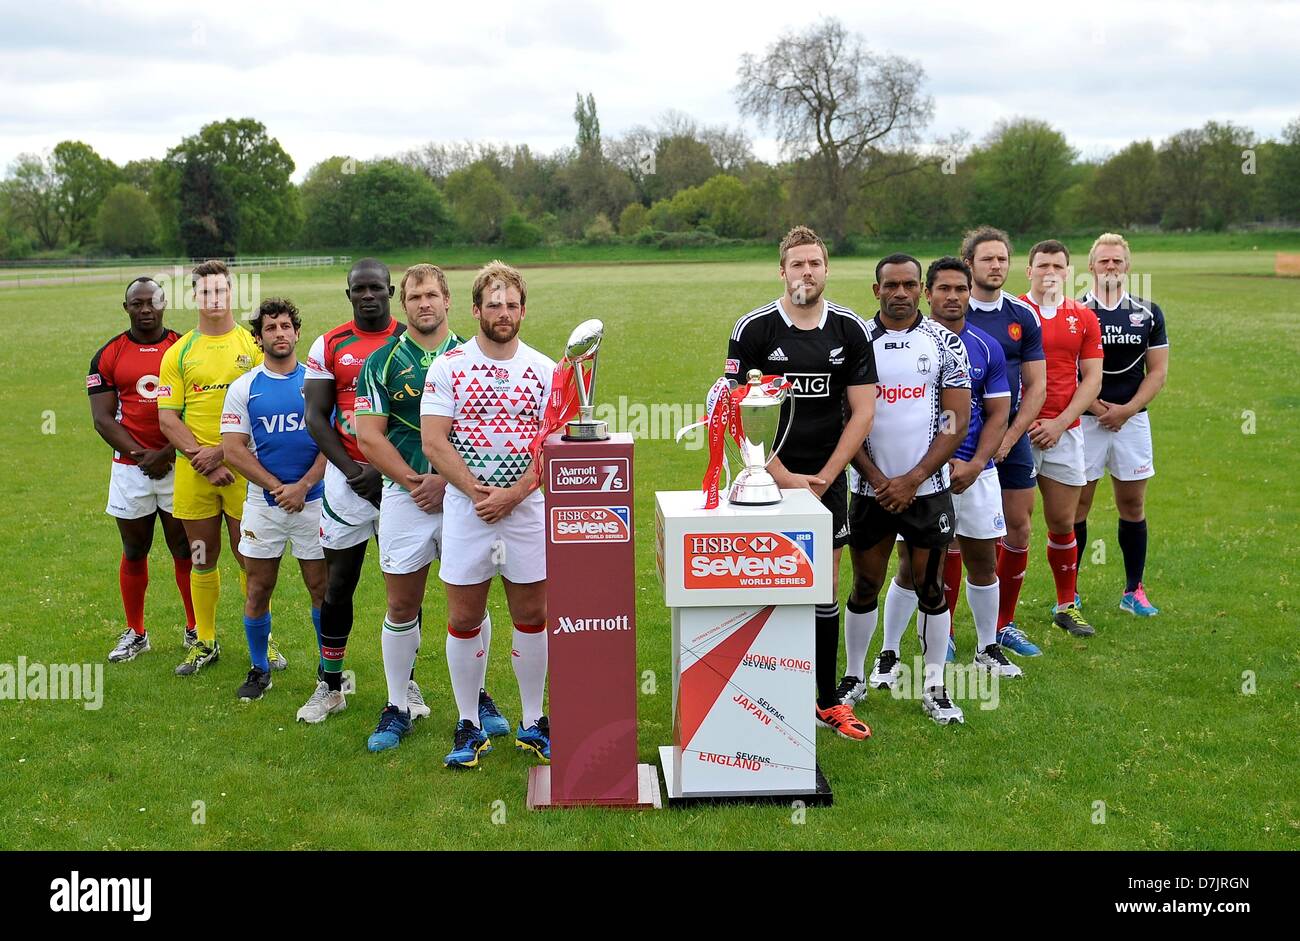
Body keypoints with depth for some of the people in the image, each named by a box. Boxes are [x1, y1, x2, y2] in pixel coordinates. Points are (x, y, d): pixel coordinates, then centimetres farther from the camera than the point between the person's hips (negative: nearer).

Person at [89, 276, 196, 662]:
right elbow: (102, 418, 0)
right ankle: (135, 633, 23)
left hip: (180, 466, -1)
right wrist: (140, 454, -11)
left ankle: (196, 630, 16)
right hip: (130, 468, 1)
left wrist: (168, 454, -11)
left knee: (185, 550, 3)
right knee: (134, 552, 10)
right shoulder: (108, 356, 4)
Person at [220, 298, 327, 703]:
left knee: (321, 587, 4)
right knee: (258, 589, 5)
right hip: (263, 503, 1)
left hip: (313, 500, -1)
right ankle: (259, 669, 21)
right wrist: (277, 487, -11)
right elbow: (233, 449, -2)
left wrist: (303, 485, -13)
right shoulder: (244, 387, 3)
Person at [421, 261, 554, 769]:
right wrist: (477, 492, -14)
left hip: (527, 508, 1)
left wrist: (511, 496, -12)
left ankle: (532, 723, 20)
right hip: (465, 511, -1)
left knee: (532, 616, 6)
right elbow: (434, 442, -6)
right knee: (464, 619, 3)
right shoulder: (447, 367, 0)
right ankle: (469, 726, 16)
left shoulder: (544, 370, 4)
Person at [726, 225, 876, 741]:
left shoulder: (849, 329, 2)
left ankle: (828, 701, 20)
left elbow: (862, 411, 2)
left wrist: (823, 478, -5)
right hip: (768, 480, -2)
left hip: (827, 481, 3)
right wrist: (783, 477, -11)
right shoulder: (753, 329, -5)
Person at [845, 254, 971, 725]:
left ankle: (934, 686, 18)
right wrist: (875, 478, -9)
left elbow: (957, 420, -4)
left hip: (928, 488, 0)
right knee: (865, 587, 9)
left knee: (931, 588, 5)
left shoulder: (945, 342, -1)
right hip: (870, 488, 1)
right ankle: (854, 678, 23)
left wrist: (911, 480, -11)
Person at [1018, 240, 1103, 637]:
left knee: (1063, 524, 9)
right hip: (1017, 434, -3)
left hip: (1064, 433, 3)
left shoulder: (1084, 318, 9)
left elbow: (1092, 378, 6)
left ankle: (1067, 605, 24)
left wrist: (1060, 422, -6)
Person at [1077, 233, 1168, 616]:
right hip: (1084, 421, -3)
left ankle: (1134, 590, 19)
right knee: (1077, 505, 0)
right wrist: (1093, 406, -11)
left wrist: (1126, 410, -7)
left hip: (1132, 419, 3)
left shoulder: (1148, 312, 7)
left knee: (1133, 505, 8)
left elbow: (1158, 371, 5)